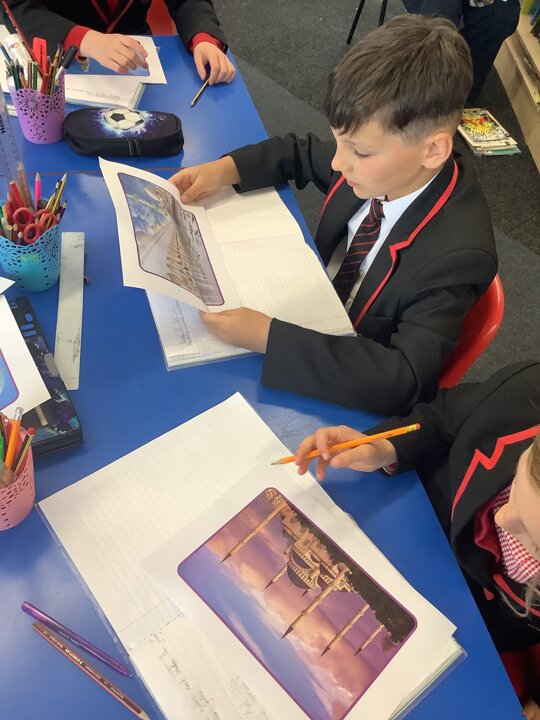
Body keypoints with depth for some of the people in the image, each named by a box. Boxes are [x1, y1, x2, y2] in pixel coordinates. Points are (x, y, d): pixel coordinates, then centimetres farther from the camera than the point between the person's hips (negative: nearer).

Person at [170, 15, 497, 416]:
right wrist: (226, 169, -13)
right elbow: (302, 153, 5)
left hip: (358, 403, -5)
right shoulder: (383, 164, -14)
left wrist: (267, 336, -42)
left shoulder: (456, 255, -32)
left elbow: (402, 380, -37)